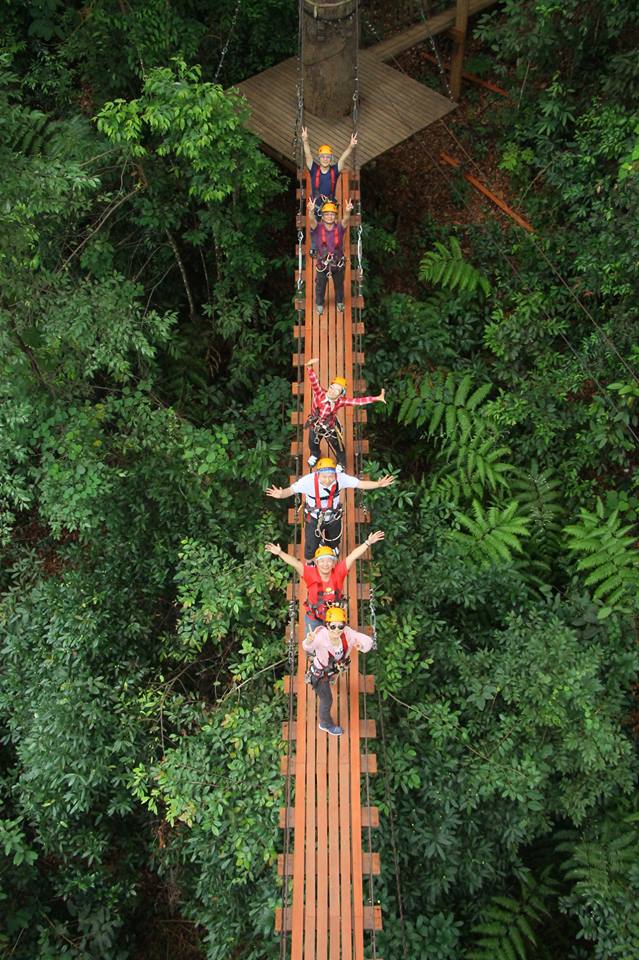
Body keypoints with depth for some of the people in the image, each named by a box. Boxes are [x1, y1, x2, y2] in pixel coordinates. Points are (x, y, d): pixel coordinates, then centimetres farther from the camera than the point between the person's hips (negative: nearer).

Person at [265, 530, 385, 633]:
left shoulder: (338, 572, -18)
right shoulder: (311, 574, -23)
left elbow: (353, 556, -21)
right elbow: (295, 563, -34)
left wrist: (368, 543, -24)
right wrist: (280, 553, -45)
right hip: (313, 619, -1)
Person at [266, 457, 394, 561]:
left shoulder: (340, 478, -31)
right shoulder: (309, 480, -37)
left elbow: (360, 483, -25)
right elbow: (291, 490, -35)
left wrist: (378, 484, -39)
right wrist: (281, 494, -56)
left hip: (334, 518, 2)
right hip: (314, 518, -2)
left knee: (334, 542, 29)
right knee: (311, 545, 16)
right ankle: (309, 565, 51)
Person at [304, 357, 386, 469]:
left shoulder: (341, 401, -32)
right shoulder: (320, 393, -35)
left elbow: (358, 401, -31)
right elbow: (314, 380, -51)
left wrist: (376, 398, -35)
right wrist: (310, 367, -70)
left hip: (330, 429, -1)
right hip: (315, 426, 1)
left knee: (338, 447, 24)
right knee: (313, 444, 31)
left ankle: (341, 463, 58)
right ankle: (315, 454, 69)